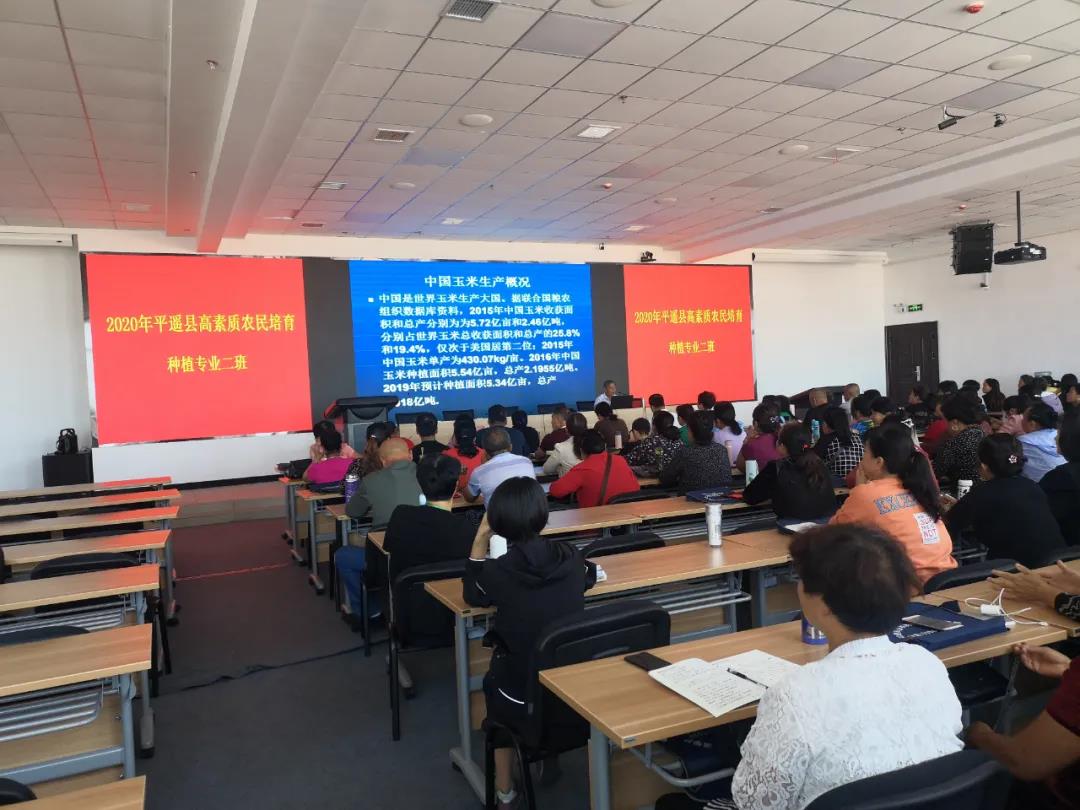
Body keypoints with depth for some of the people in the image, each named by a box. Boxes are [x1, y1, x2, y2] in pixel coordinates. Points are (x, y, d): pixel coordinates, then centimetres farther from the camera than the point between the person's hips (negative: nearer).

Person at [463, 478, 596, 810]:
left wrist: (480, 539, 3)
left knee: (493, 680, 30)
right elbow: (590, 576, 17)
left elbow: (474, 595, 8)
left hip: (524, 703, -3)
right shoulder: (569, 557, -8)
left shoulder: (497, 572, -17)